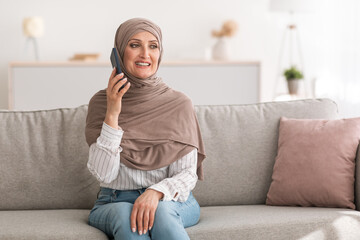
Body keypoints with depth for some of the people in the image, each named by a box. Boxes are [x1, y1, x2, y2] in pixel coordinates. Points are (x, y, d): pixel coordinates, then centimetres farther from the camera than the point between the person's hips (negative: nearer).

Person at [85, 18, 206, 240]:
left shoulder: (179, 105, -1)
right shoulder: (101, 102, 0)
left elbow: (188, 174, -4)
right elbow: (103, 174, -9)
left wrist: (156, 193, -25)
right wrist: (112, 114, -17)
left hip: (172, 202, 0)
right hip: (114, 202, 0)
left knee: (161, 212, -35)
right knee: (125, 214, -34)